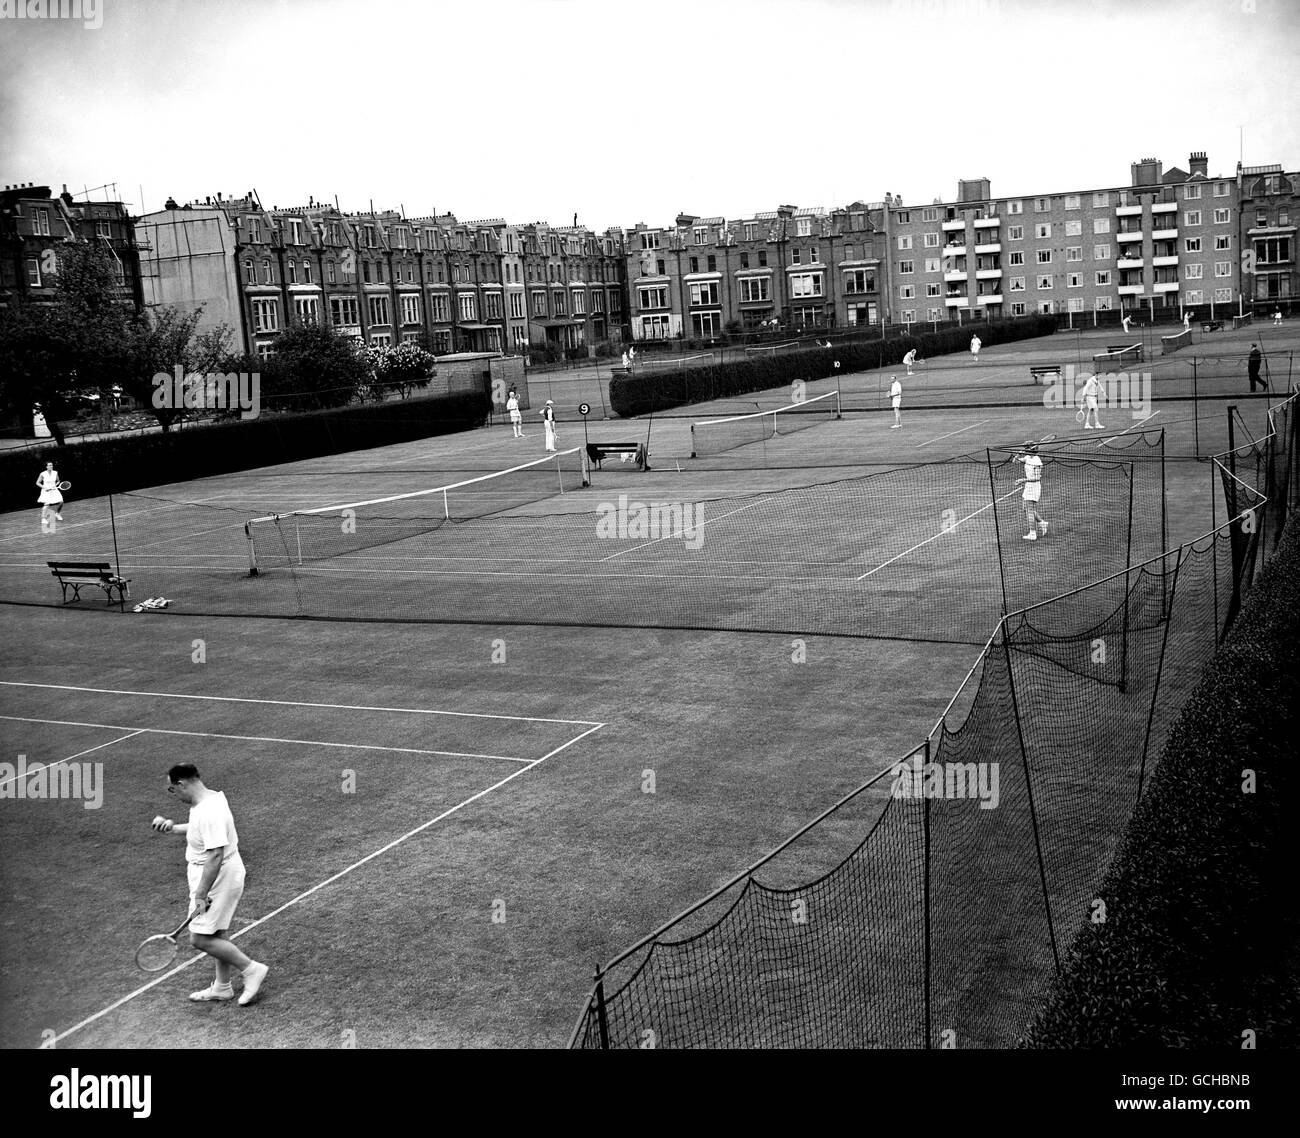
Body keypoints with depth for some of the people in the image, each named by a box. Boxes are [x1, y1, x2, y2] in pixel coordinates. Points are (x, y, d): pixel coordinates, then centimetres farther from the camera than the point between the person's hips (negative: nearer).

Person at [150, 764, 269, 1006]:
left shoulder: (208, 813, -27)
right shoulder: (211, 797, 4)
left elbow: (215, 856, -30)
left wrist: (201, 895, -26)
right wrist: (172, 827, 10)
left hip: (217, 879, -10)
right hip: (222, 878, 10)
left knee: (200, 939, -4)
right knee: (217, 935, 20)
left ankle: (251, 969, 5)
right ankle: (222, 986, 34)